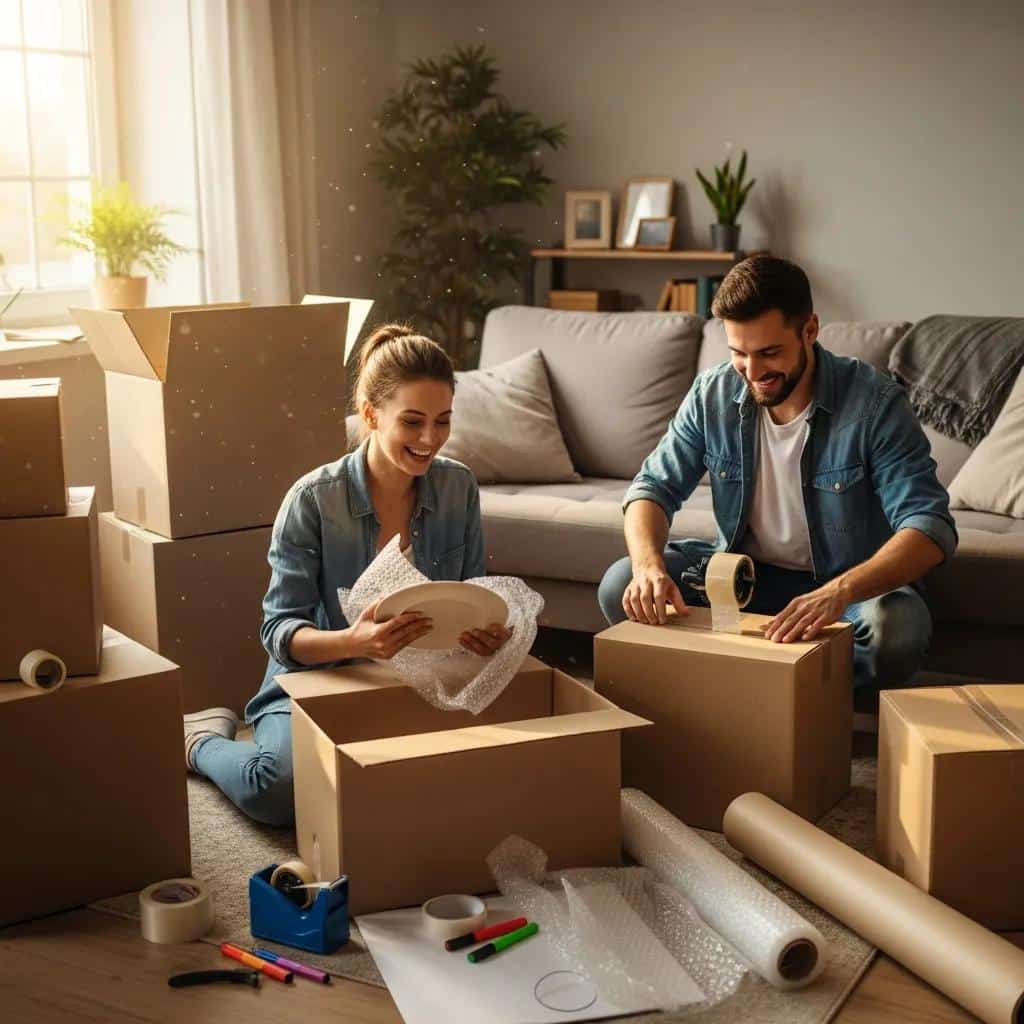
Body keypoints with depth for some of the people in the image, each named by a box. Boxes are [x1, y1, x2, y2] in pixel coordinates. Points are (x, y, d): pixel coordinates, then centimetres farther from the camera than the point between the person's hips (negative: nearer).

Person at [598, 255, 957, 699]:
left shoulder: (875, 403, -20)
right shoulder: (713, 394, -8)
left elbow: (930, 527, -27)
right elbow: (655, 487, -3)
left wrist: (840, 591, -47)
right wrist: (649, 566, -27)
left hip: (851, 582, -3)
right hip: (742, 570, 3)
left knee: (898, 628, -36)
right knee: (619, 585, -18)